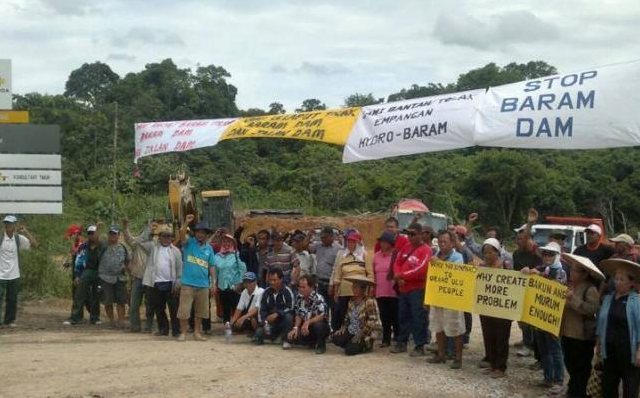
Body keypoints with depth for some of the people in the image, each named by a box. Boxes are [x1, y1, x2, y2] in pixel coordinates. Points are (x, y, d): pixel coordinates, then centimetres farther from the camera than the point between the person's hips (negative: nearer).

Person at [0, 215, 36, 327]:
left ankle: (9, 320, 21)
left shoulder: (19, 238, 1)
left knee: (12, 300, 9)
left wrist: (26, 232, -10)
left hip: (14, 275, 3)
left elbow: (34, 244, -3)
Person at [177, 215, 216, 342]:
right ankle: (183, 333, 10)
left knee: (200, 311, 11)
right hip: (188, 283, -4)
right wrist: (186, 222, -36)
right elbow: (182, 235, -22)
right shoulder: (189, 242, 0)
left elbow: (211, 267, 12)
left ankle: (197, 333, 23)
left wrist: (213, 283, 8)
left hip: (203, 285, 4)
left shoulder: (209, 248, 9)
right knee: (184, 310, -2)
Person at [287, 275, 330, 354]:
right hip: (305, 327, 6)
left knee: (318, 325, -40)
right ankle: (313, 343, 11)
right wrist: (295, 328, -10)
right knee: (291, 337, -16)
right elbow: (298, 315, 5)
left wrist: (308, 322, -41)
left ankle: (321, 345, -8)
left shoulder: (318, 299, -20)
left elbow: (321, 316, -30)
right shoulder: (299, 298, -1)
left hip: (322, 327, -6)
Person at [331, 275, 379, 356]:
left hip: (363, 335, -6)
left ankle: (365, 346, 6)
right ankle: (351, 345, 6)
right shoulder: (351, 301, 10)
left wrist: (360, 334, -23)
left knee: (350, 350, -24)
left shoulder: (369, 302, -14)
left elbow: (372, 322, -19)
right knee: (335, 338, -18)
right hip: (350, 332, 6)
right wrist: (343, 328, -1)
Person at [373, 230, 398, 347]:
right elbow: (374, 273, 17)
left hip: (394, 291, -5)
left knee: (395, 316, 1)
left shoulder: (396, 255, -7)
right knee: (384, 317, 9)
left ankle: (398, 339, 12)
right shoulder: (376, 255, 10)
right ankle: (386, 339, 16)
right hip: (380, 292, 5)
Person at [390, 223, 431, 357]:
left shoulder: (425, 250, -11)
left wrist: (401, 275, -14)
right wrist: (398, 277, -11)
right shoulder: (406, 247, 12)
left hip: (418, 290, -7)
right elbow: (397, 263, 9)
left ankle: (420, 346, 2)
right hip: (403, 288, 8)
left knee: (419, 318, -4)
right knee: (403, 316, 15)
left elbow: (420, 270, -20)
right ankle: (401, 343, 26)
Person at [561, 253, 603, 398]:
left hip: (583, 336, -8)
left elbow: (592, 309, -28)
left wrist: (574, 299, -32)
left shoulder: (591, 289, -16)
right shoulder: (569, 284, 7)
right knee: (570, 364, 20)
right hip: (567, 332, 8)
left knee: (581, 368, 4)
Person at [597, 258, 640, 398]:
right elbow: (601, 323, 17)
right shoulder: (607, 298, 10)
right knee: (608, 387, 14)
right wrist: (598, 343, 16)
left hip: (629, 352, -6)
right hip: (610, 351, 6)